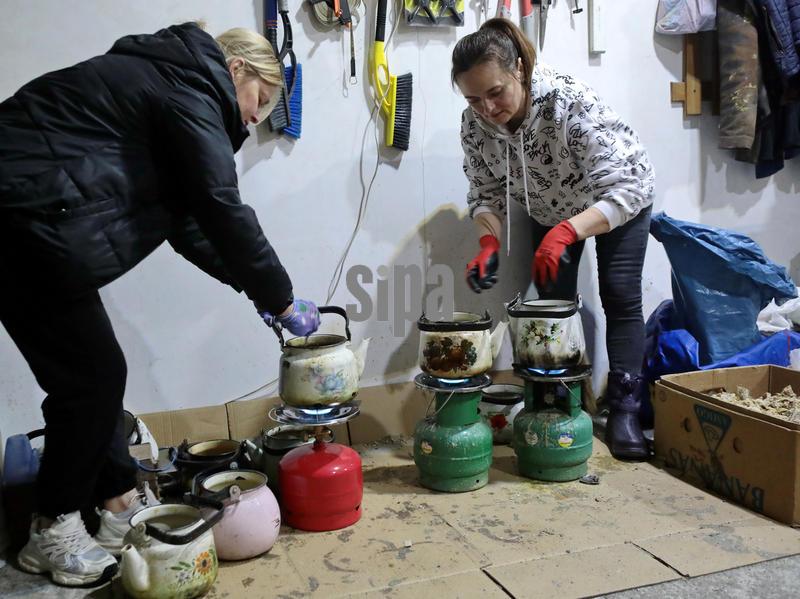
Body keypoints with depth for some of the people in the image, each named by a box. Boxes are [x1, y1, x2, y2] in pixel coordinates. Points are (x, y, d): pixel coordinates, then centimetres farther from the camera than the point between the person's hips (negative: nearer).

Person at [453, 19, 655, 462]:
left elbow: (625, 190, -42)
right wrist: (489, 243, -35)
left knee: (620, 296, -7)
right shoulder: (474, 124, -25)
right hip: (551, 208, 4)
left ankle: (623, 409, 1)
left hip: (619, 194, -4)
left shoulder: (571, 103, -39)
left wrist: (566, 232, -57)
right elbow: (487, 194, -14)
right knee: (553, 298, 2)